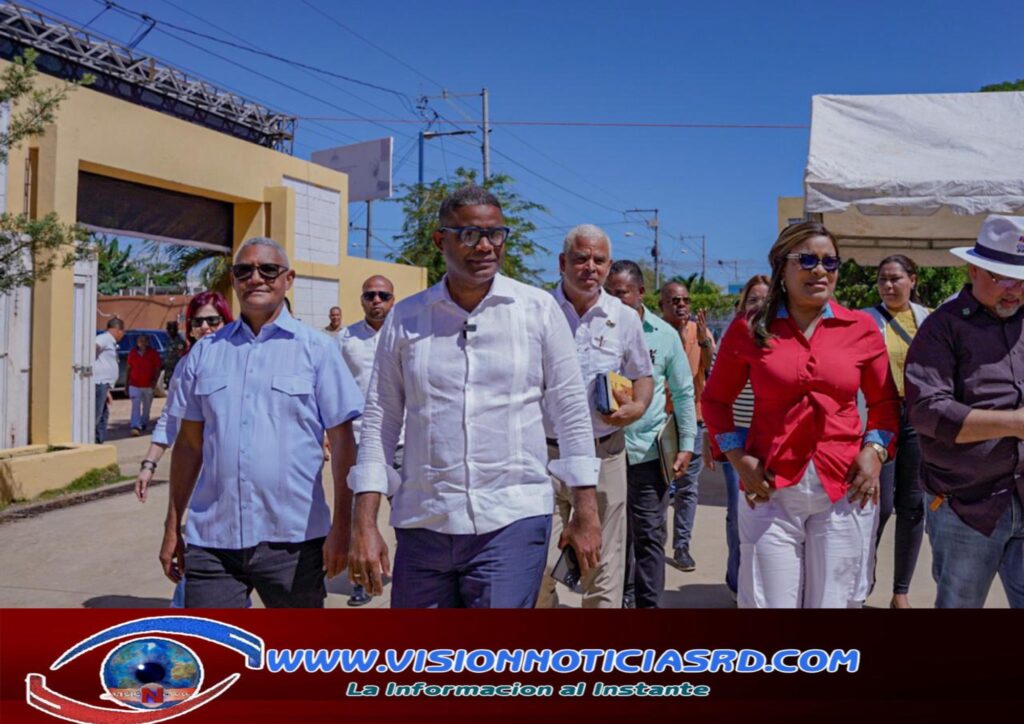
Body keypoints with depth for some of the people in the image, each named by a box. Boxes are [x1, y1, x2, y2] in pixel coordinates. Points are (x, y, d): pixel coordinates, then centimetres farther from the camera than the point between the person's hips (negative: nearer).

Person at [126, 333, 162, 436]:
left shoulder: (153, 353, -3)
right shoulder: (132, 353, 2)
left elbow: (157, 369, 0)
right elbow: (129, 369, 8)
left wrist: (155, 380, -14)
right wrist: (127, 384, 9)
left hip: (148, 385, 0)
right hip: (134, 385, 0)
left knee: (146, 407, 13)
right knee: (135, 406, -12)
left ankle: (144, 424, 33)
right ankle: (135, 427, -20)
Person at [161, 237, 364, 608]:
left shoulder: (316, 349, 0)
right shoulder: (205, 351, 9)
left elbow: (342, 441, -2)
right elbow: (189, 442, 13)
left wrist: (341, 526, -7)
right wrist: (172, 527, 11)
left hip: (291, 539, -2)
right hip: (211, 539, 2)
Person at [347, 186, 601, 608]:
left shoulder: (538, 309, 1)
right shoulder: (405, 319, 4)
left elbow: (572, 412, 4)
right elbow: (380, 422, 5)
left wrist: (586, 513, 1)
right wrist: (364, 525, -1)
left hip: (512, 522, -2)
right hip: (421, 525, 2)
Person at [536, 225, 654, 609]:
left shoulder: (625, 318, 6)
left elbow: (643, 375, 17)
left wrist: (638, 407, -4)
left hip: (604, 455, 2)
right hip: (544, 454, -1)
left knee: (604, 573, 9)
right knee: (536, 567, -1)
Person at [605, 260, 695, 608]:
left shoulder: (665, 335, 2)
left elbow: (683, 393, 8)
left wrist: (686, 444, 3)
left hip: (649, 449, 0)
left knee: (649, 534, 5)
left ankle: (648, 601, 15)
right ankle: (622, 596, 27)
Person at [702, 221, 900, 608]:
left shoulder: (861, 327, 5)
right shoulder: (750, 329, 1)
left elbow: (885, 401, 15)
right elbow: (715, 399, 10)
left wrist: (874, 450, -1)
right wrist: (739, 458, -1)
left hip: (845, 489, 1)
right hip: (771, 490, -1)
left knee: (835, 601, 10)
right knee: (768, 602, 4)